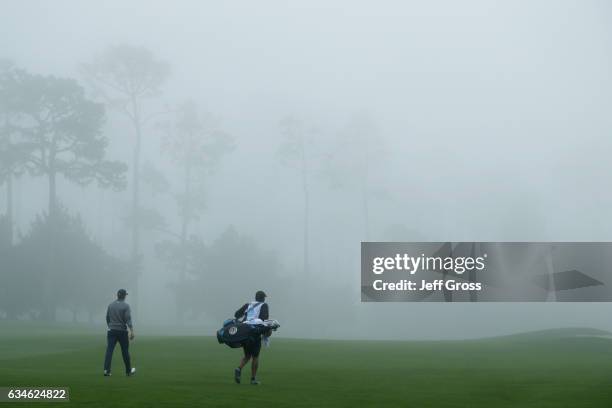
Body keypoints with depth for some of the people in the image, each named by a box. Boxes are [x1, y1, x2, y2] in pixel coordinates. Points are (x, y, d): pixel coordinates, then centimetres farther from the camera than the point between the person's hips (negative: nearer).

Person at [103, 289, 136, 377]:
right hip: (122, 331, -3)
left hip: (112, 331, 3)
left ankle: (106, 370, -17)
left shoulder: (111, 305, 8)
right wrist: (131, 331, -17)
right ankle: (128, 371, 19)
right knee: (125, 351, 8)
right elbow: (128, 319, -15)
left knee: (109, 350, -4)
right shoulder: (125, 306, -6)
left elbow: (107, 318, 16)